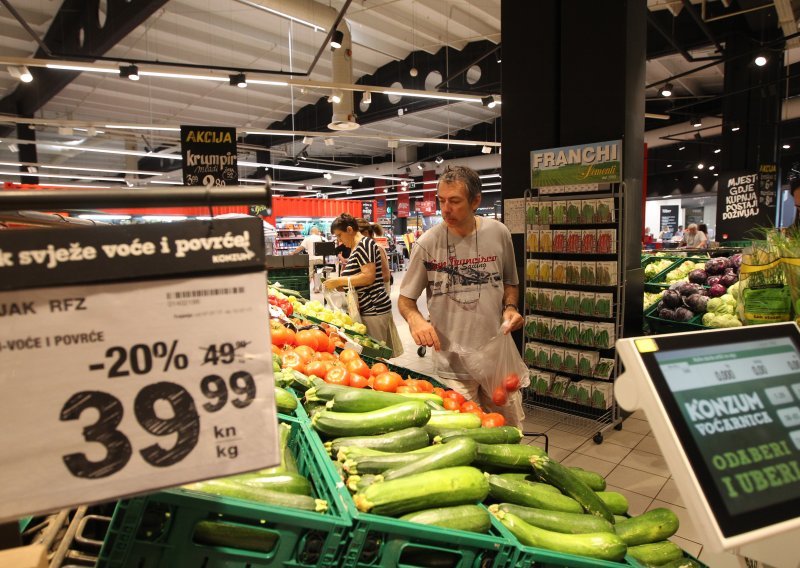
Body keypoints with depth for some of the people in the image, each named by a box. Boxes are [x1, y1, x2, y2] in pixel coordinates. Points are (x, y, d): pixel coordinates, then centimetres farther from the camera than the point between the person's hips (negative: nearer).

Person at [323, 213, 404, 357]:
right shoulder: (356, 248, 16)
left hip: (373, 309, -9)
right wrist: (339, 284, 8)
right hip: (367, 308, 9)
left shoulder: (364, 244, -13)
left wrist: (338, 281, -17)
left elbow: (369, 277, -22)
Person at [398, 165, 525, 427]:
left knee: (510, 431, 18)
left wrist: (510, 307, -6)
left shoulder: (498, 233, -2)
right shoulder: (427, 243, -11)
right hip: (452, 364, -2)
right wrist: (415, 318, -24)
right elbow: (405, 299, -2)